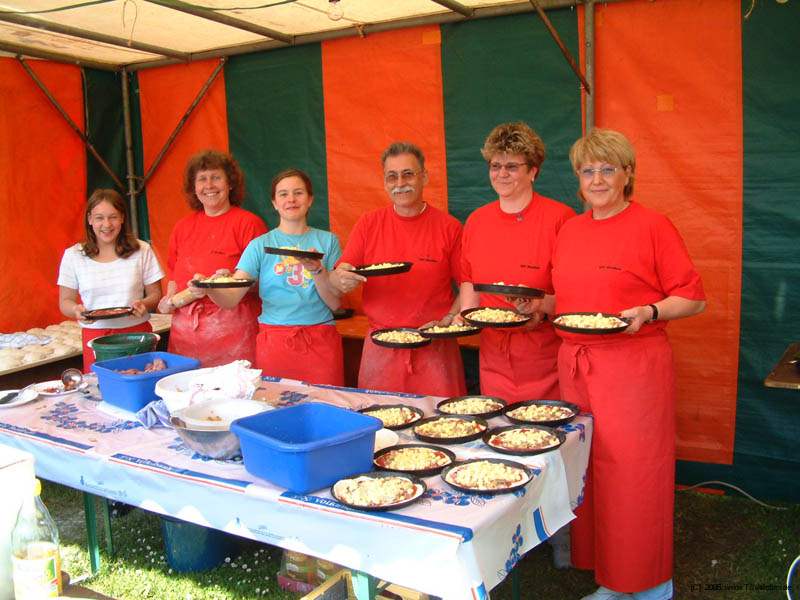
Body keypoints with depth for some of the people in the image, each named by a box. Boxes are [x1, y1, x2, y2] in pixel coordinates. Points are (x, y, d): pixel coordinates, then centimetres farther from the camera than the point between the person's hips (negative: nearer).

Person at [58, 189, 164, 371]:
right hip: (95, 336, 0)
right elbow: (65, 301, 8)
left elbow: (156, 293, 7)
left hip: (137, 333, 0)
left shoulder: (142, 250, 3)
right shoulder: (73, 255, 4)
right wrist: (76, 309, -14)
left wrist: (144, 305, -14)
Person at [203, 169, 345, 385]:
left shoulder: (327, 241, 6)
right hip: (274, 341, 0)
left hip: (320, 341, 0)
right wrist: (208, 287, -25)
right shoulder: (261, 245, 5)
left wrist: (317, 270, -14)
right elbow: (231, 298, -5)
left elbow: (335, 303, 1)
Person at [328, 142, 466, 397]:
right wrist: (340, 279, -22)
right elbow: (337, 279, 1)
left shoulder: (449, 227, -1)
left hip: (434, 348, -1)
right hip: (380, 348, 2)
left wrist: (447, 321, -12)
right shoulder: (368, 223, 4)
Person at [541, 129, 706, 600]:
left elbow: (693, 299, -4)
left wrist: (648, 312, -21)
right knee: (588, 471, 10)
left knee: (635, 473, 0)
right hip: (576, 364, 6)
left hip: (633, 366, -6)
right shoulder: (570, 230, 13)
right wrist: (538, 307, 4)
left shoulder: (652, 226, -5)